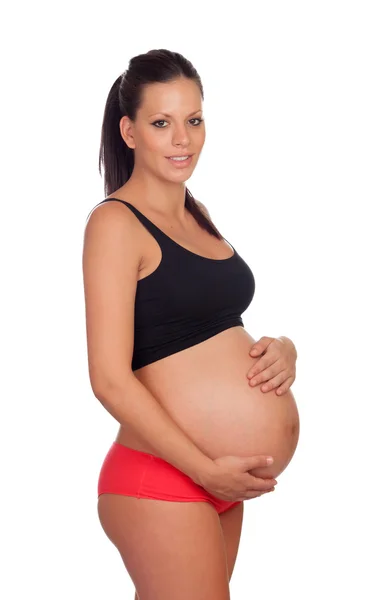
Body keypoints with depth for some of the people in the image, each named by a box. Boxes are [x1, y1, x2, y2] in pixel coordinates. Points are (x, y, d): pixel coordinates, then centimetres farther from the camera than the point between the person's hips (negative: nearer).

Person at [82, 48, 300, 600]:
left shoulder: (195, 214, 13)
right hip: (162, 483, -7)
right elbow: (111, 381, -17)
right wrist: (207, 470, -15)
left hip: (220, 480, 8)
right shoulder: (116, 222, -11)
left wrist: (281, 347, -1)